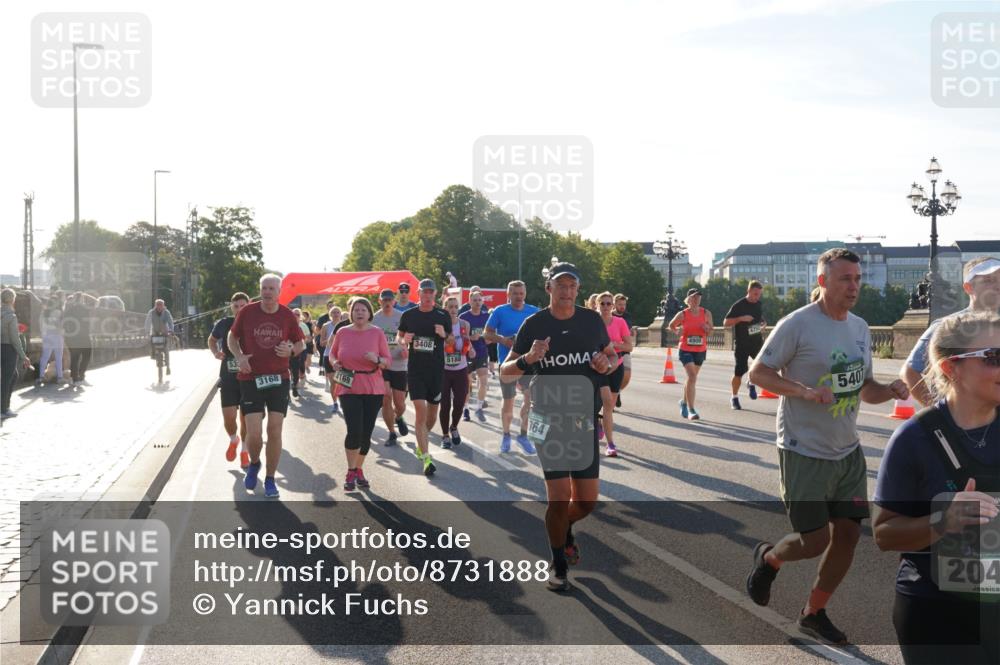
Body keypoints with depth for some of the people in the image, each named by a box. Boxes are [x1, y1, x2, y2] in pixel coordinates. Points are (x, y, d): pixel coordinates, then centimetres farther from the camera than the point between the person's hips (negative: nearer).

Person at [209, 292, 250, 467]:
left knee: (245, 418, 6)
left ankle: (244, 451, 29)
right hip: (228, 379, 0)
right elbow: (212, 339, 17)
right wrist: (215, 353, -2)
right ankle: (233, 440, 27)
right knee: (229, 418, -7)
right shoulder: (223, 324, -4)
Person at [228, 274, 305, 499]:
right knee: (254, 433, -8)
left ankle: (270, 479, 16)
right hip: (250, 379, -1)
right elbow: (232, 337, 9)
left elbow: (301, 344, 10)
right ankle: (254, 463, 26)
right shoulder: (247, 312, -3)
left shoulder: (288, 316, -1)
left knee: (275, 431, -1)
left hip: (278, 379, 1)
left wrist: (291, 350, -13)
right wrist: (239, 356, -10)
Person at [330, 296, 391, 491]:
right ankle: (351, 472, 4)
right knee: (354, 430, -14)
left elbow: (388, 360, 1)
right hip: (348, 388, -1)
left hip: (373, 389, 1)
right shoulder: (342, 332, 1)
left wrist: (377, 360, -20)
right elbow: (332, 354, 16)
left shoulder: (377, 333, -1)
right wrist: (334, 363, -6)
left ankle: (359, 470, 26)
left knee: (366, 433, 6)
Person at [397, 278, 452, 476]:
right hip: (415, 370, -2)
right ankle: (426, 459, -12)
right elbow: (398, 337, 13)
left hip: (436, 370, 2)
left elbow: (452, 342, 9)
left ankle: (421, 443, 38)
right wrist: (403, 341, -10)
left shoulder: (443, 316, 2)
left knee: (432, 413, 11)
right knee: (421, 411, -12)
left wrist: (444, 335, -13)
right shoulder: (408, 315, 2)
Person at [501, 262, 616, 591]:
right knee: (559, 496, -9)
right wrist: (527, 359, -23)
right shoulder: (534, 324, -4)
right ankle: (559, 565, 14)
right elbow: (505, 373, -2)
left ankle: (564, 528, 41)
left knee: (587, 500, 6)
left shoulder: (592, 320, 4)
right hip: (550, 419, -3)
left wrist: (607, 364, -6)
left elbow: (613, 356, 18)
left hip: (586, 419, 3)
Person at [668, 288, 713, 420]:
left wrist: (707, 328, -13)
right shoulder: (682, 314, -7)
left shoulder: (706, 313, 0)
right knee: (692, 376, -18)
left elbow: (710, 332, 7)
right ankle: (691, 410, -17)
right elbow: (672, 325, 11)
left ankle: (684, 402, 42)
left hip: (701, 351, 4)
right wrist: (678, 330, -3)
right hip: (685, 350, -4)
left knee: (692, 377, 17)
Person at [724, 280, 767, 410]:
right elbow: (726, 322, -8)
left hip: (757, 341, 4)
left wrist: (763, 325, 0)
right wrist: (741, 318, -22)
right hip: (742, 343, -4)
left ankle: (752, 384, 10)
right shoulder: (739, 305, -8)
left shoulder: (760, 304, 7)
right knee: (739, 371, 0)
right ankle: (734, 398, 20)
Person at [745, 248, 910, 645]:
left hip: (848, 451, 7)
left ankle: (814, 613, 26)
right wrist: (804, 391, -26)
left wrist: (889, 391, -7)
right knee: (814, 541, -5)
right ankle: (768, 558, 30)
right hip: (805, 452, -7)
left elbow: (863, 388, 16)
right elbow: (758, 373, -12)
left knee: (848, 533, 7)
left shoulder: (860, 328, 8)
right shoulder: (797, 324, -14)